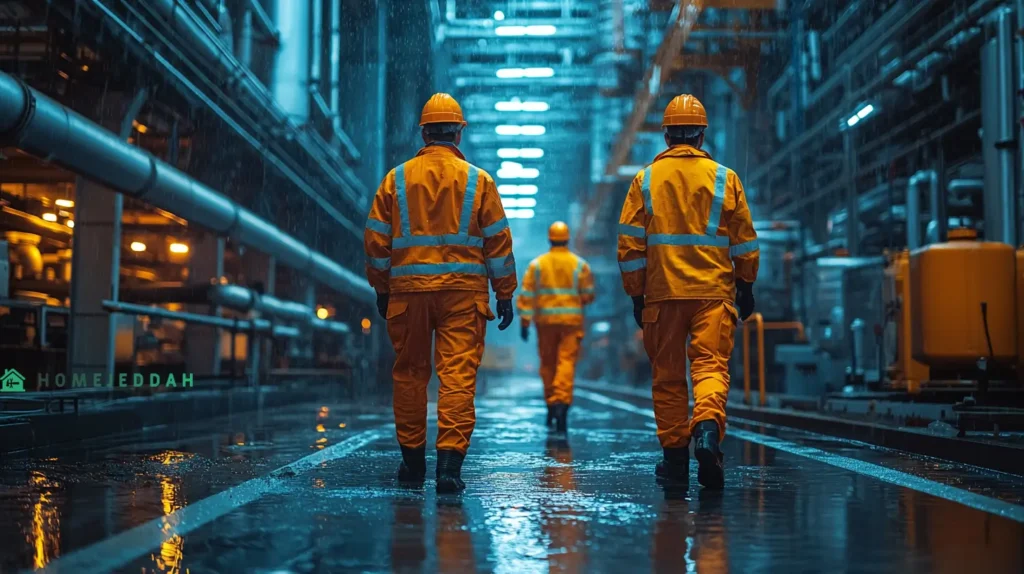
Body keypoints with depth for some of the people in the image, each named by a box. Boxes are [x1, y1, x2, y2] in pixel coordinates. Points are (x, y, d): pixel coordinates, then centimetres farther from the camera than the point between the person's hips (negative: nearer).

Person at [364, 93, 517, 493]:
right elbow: (498, 242, 2)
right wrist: (505, 294, 9)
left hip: (408, 290, 2)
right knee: (458, 374, -4)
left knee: (409, 373, 13)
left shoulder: (397, 178, 5)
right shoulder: (478, 180, 2)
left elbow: (376, 239, 7)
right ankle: (449, 461, -14)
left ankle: (412, 460, 20)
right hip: (463, 292, -1)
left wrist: (381, 288, 17)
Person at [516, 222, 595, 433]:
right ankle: (562, 402, -23)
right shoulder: (579, 264, 0)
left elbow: (527, 294, -3)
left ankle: (551, 405, 20)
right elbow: (588, 295, 0)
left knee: (548, 363, 13)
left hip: (545, 320, 1)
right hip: (572, 319, -1)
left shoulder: (537, 264, 1)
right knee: (567, 362, -6)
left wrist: (525, 321, -2)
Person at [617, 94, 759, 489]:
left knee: (668, 374, 9)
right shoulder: (724, 178, 5)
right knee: (711, 364, -3)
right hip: (713, 292, 0)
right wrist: (746, 286, 16)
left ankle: (675, 454, 12)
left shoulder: (645, 180, 5)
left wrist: (636, 295, 9)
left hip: (662, 292, 1)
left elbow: (630, 244, 3)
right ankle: (707, 429, -30)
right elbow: (744, 241, 6)